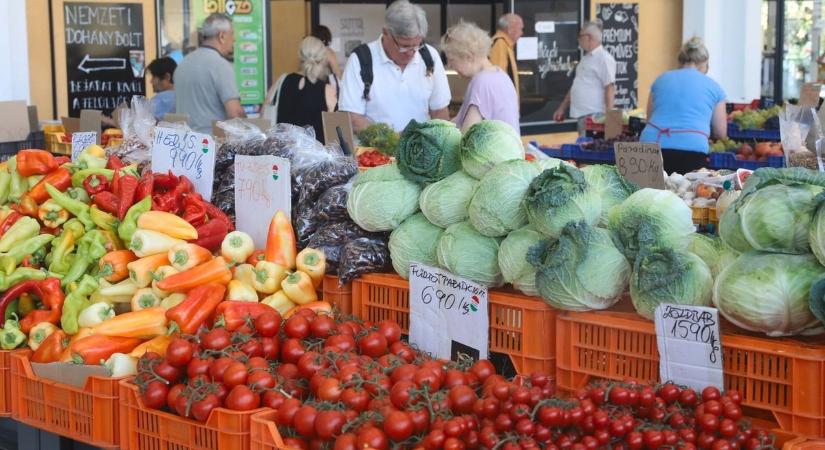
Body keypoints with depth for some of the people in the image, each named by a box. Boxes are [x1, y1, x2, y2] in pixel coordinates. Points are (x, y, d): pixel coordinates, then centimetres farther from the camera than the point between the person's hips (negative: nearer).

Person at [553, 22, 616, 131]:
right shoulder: (586, 58, 19)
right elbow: (575, 87, 25)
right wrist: (562, 108, 22)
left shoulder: (604, 58, -11)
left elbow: (610, 88, -17)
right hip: (582, 115, 9)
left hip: (594, 116, -9)